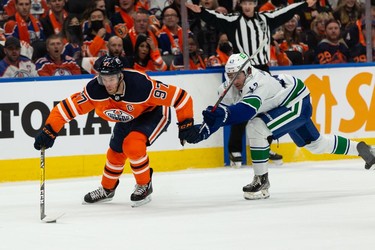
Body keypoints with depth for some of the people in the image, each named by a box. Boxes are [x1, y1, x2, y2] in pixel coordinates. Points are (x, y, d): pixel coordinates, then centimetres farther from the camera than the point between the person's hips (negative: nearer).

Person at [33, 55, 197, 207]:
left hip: (154, 113, -6)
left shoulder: (141, 85, -40)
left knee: (132, 145, -26)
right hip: (127, 118, 6)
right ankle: (107, 189, 40)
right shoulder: (94, 90, -29)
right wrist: (49, 131, -30)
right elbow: (67, 107, -24)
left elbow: (179, 96, -32)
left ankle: (145, 186, -1)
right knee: (116, 153, 12)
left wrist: (186, 123, -23)